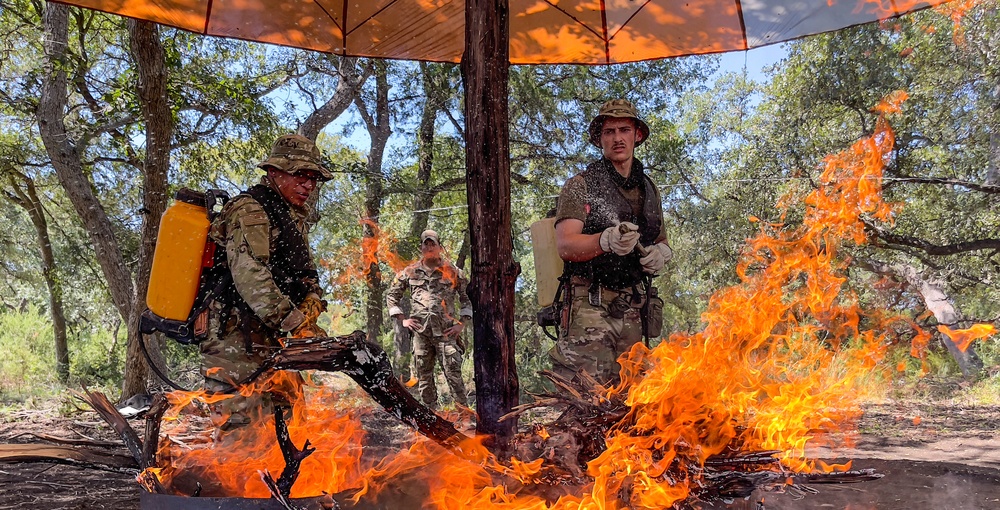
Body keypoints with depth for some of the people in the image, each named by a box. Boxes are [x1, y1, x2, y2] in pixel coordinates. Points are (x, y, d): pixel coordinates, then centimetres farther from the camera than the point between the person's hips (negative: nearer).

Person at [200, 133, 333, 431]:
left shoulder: (292, 217, 20)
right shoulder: (249, 211, -12)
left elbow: (305, 273, 17)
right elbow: (249, 273, -26)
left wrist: (312, 304, -6)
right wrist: (289, 320, -33)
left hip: (271, 339, 10)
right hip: (238, 340, -10)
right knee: (242, 425, -13)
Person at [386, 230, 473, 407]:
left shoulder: (453, 272, 7)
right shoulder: (410, 272, 10)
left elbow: (467, 298, 11)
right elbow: (391, 296, 17)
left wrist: (462, 323, 1)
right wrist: (402, 320, 7)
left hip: (446, 331, -2)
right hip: (420, 331, 2)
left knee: (454, 374, -8)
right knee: (424, 378, 7)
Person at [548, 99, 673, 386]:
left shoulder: (649, 189, 17)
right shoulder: (580, 186, -1)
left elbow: (661, 240, 28)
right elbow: (564, 245, -12)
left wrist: (660, 251, 2)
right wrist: (606, 240, -31)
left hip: (633, 308, 5)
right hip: (590, 305, -5)